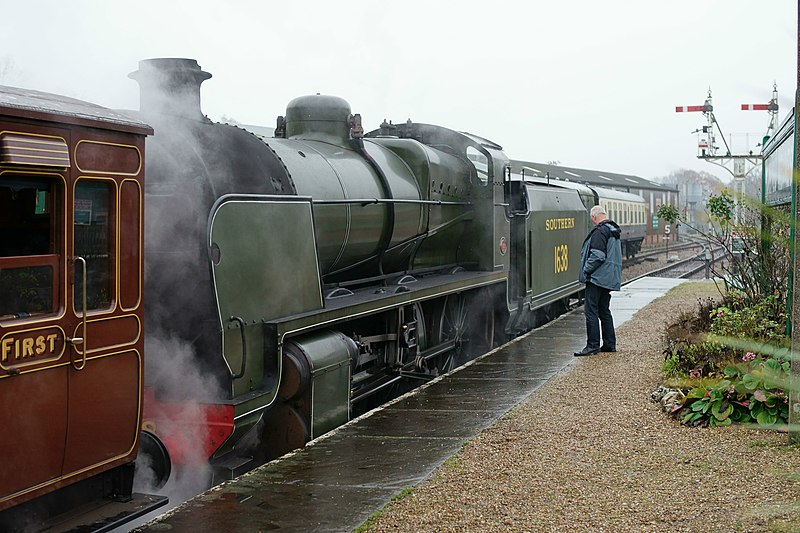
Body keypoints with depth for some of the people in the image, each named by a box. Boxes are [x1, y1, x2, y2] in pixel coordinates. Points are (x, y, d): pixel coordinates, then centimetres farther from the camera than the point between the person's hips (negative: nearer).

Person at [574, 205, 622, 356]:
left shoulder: (599, 231, -15)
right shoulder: (613, 230, 16)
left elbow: (597, 256, -22)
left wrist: (586, 271, -11)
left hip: (597, 277, -10)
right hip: (609, 278, 10)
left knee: (591, 311, -7)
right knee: (604, 311, 16)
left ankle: (593, 345, -8)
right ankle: (609, 344, 19)